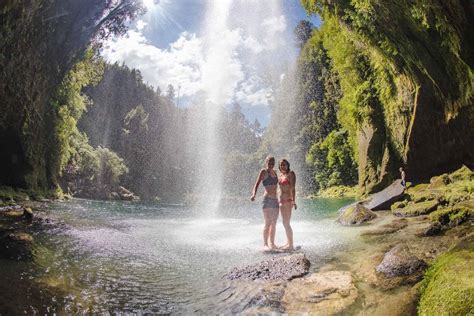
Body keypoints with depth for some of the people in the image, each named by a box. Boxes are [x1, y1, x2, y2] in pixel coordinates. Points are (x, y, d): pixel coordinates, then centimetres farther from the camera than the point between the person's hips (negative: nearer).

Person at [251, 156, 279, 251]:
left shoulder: (274, 172, 16)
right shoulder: (263, 171, -3)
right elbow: (257, 184, -13)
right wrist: (254, 194, -30)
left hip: (275, 199, 7)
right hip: (267, 199, -7)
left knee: (274, 223, 9)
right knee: (268, 223, -9)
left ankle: (272, 243, 17)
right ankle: (265, 244, -3)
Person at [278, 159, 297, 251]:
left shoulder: (290, 174, -7)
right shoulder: (281, 175, 16)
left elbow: (293, 188, -15)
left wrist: (293, 201, -23)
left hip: (288, 200, -8)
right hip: (281, 201, 8)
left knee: (286, 223, -10)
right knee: (285, 223, 12)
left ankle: (291, 245, -5)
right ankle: (288, 243, 20)